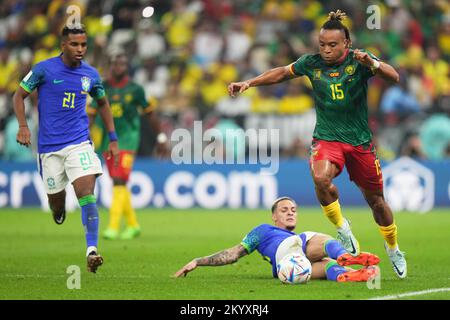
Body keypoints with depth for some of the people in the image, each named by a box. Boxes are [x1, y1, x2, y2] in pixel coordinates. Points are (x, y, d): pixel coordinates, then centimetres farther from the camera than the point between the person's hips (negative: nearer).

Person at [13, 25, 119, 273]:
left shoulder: (91, 75, 4)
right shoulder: (44, 69, -6)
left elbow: (102, 103, 21)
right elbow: (19, 95, 4)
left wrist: (113, 139, 17)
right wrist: (23, 126, -11)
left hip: (79, 143, 1)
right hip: (49, 147, -1)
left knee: (87, 194, -18)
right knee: (56, 201, 7)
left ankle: (92, 250, -24)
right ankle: (59, 211, 46)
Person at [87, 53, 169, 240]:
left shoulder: (135, 89, -2)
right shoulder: (102, 89, 4)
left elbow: (149, 114, 7)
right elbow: (91, 114, 2)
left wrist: (161, 138, 10)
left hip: (127, 139, -4)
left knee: (119, 182, -16)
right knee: (119, 184, 10)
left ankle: (113, 227, -20)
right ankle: (133, 225, 24)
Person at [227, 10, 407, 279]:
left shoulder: (358, 61, -11)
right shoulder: (311, 63, -4)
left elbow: (394, 77, -22)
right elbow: (283, 73, 13)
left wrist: (372, 63, -40)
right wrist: (249, 83, 7)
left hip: (360, 141, 0)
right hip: (326, 138, 1)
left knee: (375, 200, 10)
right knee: (321, 178, -32)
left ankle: (393, 250, 35)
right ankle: (342, 228, -9)